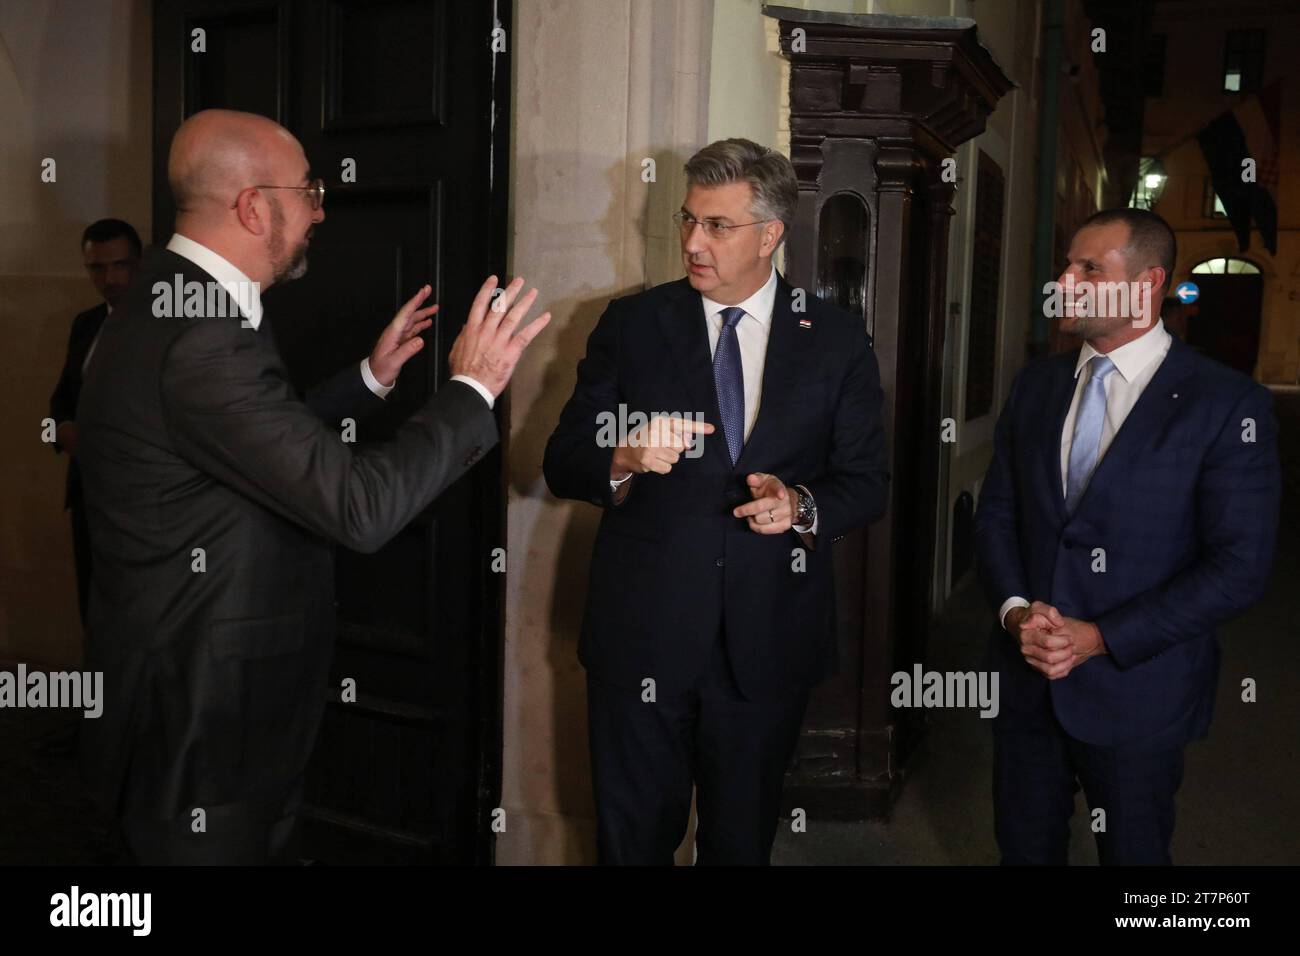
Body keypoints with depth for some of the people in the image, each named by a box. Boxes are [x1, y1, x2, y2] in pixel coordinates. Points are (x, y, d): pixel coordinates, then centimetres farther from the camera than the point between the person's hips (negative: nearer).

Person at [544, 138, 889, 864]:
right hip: (644, 634, 0)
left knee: (743, 839, 18)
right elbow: (562, 463, -2)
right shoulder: (632, 325, 1)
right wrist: (625, 460, -23)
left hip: (770, 641, 1)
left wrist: (803, 507, -19)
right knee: (634, 838, 12)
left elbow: (867, 482, 3)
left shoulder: (837, 340, 2)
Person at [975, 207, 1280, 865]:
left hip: (1137, 690, -4)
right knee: (1024, 847, 17)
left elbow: (1239, 565, -14)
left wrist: (1102, 638, -18)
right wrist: (1015, 609, -11)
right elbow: (996, 512, 7)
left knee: (1132, 851, 15)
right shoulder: (1035, 386, 5)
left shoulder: (1226, 404, -11)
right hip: (1026, 678, 4)